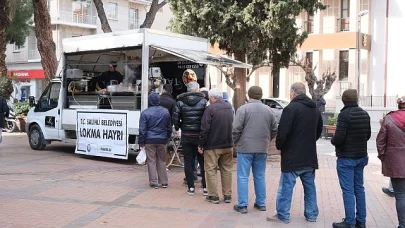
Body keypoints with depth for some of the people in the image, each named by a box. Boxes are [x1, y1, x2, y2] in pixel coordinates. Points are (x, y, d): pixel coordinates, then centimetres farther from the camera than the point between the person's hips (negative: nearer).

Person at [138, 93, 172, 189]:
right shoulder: (166, 112, 4)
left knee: (151, 161, 4)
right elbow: (169, 128, 12)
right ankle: (164, 182, 15)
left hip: (149, 141, -3)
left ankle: (154, 182, 4)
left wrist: (141, 143, -2)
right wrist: (167, 138, 22)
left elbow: (142, 130, -7)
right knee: (162, 160, 12)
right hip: (162, 141, 3)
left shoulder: (145, 113, -7)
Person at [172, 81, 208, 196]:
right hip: (200, 135, -1)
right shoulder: (203, 102, -5)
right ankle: (205, 187, 10)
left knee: (188, 162, 7)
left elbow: (175, 119, -4)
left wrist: (178, 127, 14)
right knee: (203, 162, 8)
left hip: (186, 136, 1)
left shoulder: (180, 102, 0)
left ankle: (191, 187, 9)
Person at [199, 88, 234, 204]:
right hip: (228, 145, 6)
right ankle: (227, 195, 16)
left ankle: (214, 195, 5)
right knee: (227, 170, 12)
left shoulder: (210, 108, -14)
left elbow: (205, 129, -16)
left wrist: (201, 144, -8)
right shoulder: (229, 107, 7)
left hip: (212, 146, -6)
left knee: (211, 170, 4)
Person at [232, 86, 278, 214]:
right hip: (262, 149, 4)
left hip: (245, 147, -4)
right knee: (260, 177, 15)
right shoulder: (269, 110, 6)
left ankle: (242, 205, 2)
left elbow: (236, 129, -11)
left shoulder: (243, 109, -9)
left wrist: (236, 142, 5)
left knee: (243, 177, 2)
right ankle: (261, 203, 21)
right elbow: (274, 130, 10)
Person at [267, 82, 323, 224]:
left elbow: (283, 132, -18)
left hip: (293, 155, -7)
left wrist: (279, 146, -2)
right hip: (310, 155, 7)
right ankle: (311, 214, 19)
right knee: (309, 186, 14)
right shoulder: (315, 109, 12)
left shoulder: (291, 108, -15)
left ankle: (283, 215, 3)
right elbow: (319, 131, 23)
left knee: (286, 186, 0)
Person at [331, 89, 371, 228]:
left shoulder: (344, 114, -18)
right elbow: (368, 135, 14)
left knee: (348, 190, -2)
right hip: (361, 156, 7)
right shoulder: (365, 114, 6)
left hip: (346, 158, -7)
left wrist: (333, 141, -2)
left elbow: (339, 137, -22)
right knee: (359, 188, 14)